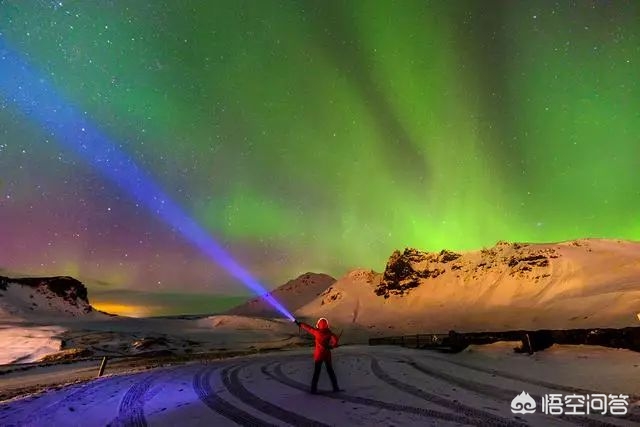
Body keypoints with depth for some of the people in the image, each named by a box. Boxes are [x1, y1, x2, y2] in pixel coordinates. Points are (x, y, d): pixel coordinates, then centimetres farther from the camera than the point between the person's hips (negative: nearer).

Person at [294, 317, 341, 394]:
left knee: (316, 372, 7)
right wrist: (332, 346, -11)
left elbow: (307, 327, -1)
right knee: (330, 371, 14)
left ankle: (314, 389, 7)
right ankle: (335, 387, 16)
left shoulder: (316, 331, -12)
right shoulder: (329, 333, -9)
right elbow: (335, 339, -26)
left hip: (318, 354, -1)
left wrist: (299, 323, 12)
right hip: (327, 354, 1)